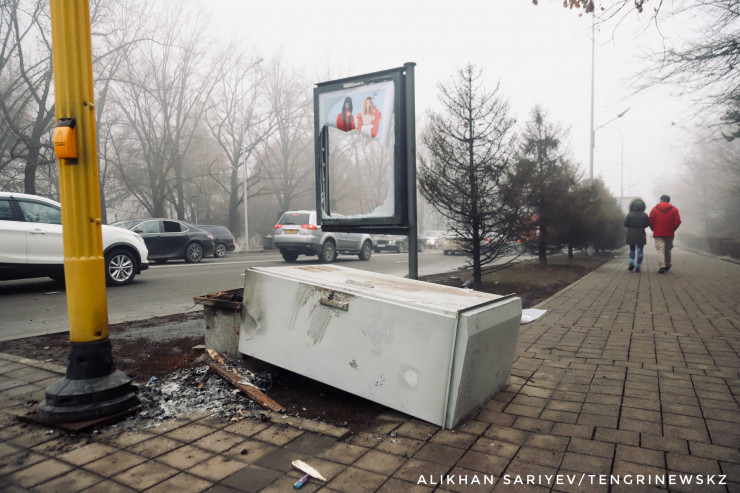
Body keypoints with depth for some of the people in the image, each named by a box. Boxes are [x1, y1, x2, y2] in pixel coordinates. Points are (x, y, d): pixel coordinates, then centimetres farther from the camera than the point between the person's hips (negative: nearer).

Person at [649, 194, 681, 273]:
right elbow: (678, 221, -2)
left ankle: (662, 266, -23)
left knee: (660, 249, -8)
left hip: (658, 234, -2)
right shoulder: (674, 210, 4)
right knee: (668, 250, 16)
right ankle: (667, 266, 28)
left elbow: (651, 221, -3)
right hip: (669, 234, 2)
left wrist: (654, 230, 11)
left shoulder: (654, 209, 1)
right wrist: (672, 229, 12)